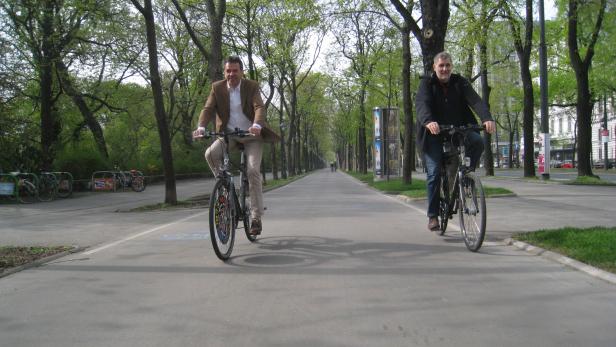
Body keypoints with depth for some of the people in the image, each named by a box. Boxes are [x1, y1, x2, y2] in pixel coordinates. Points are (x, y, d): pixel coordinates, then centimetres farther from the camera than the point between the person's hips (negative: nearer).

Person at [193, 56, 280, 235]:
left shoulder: (252, 86, -7)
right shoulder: (217, 88, -2)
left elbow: (259, 107, -21)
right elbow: (208, 109, -12)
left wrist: (257, 125, -43)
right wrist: (201, 127, -33)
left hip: (251, 134, -2)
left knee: (253, 171, -17)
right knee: (210, 153, -27)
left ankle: (256, 217, -10)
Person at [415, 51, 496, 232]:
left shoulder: (460, 83, 1)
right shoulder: (427, 84, -4)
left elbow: (475, 100, -14)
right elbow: (421, 104, -23)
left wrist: (487, 118, -35)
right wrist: (428, 121, -45)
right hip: (434, 134, -2)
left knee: (478, 142, -27)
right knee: (434, 173, -10)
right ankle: (433, 216, 1)